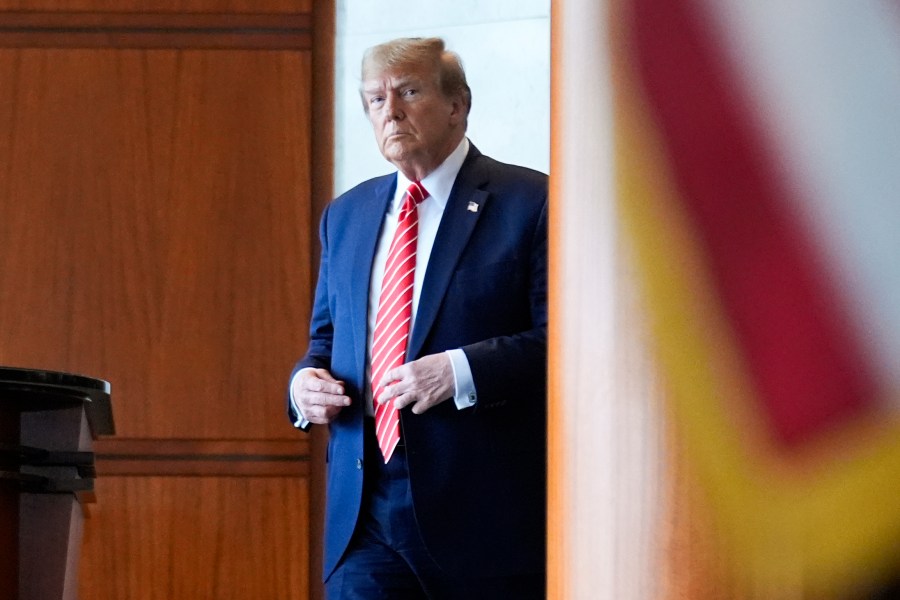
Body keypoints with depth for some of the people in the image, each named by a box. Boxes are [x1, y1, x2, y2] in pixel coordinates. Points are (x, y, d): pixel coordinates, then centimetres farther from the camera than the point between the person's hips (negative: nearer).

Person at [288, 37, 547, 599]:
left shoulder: (530, 204, -3)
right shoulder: (347, 215, 17)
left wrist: (461, 372, -21)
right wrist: (305, 382, 3)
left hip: (484, 507, -4)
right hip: (364, 506, 4)